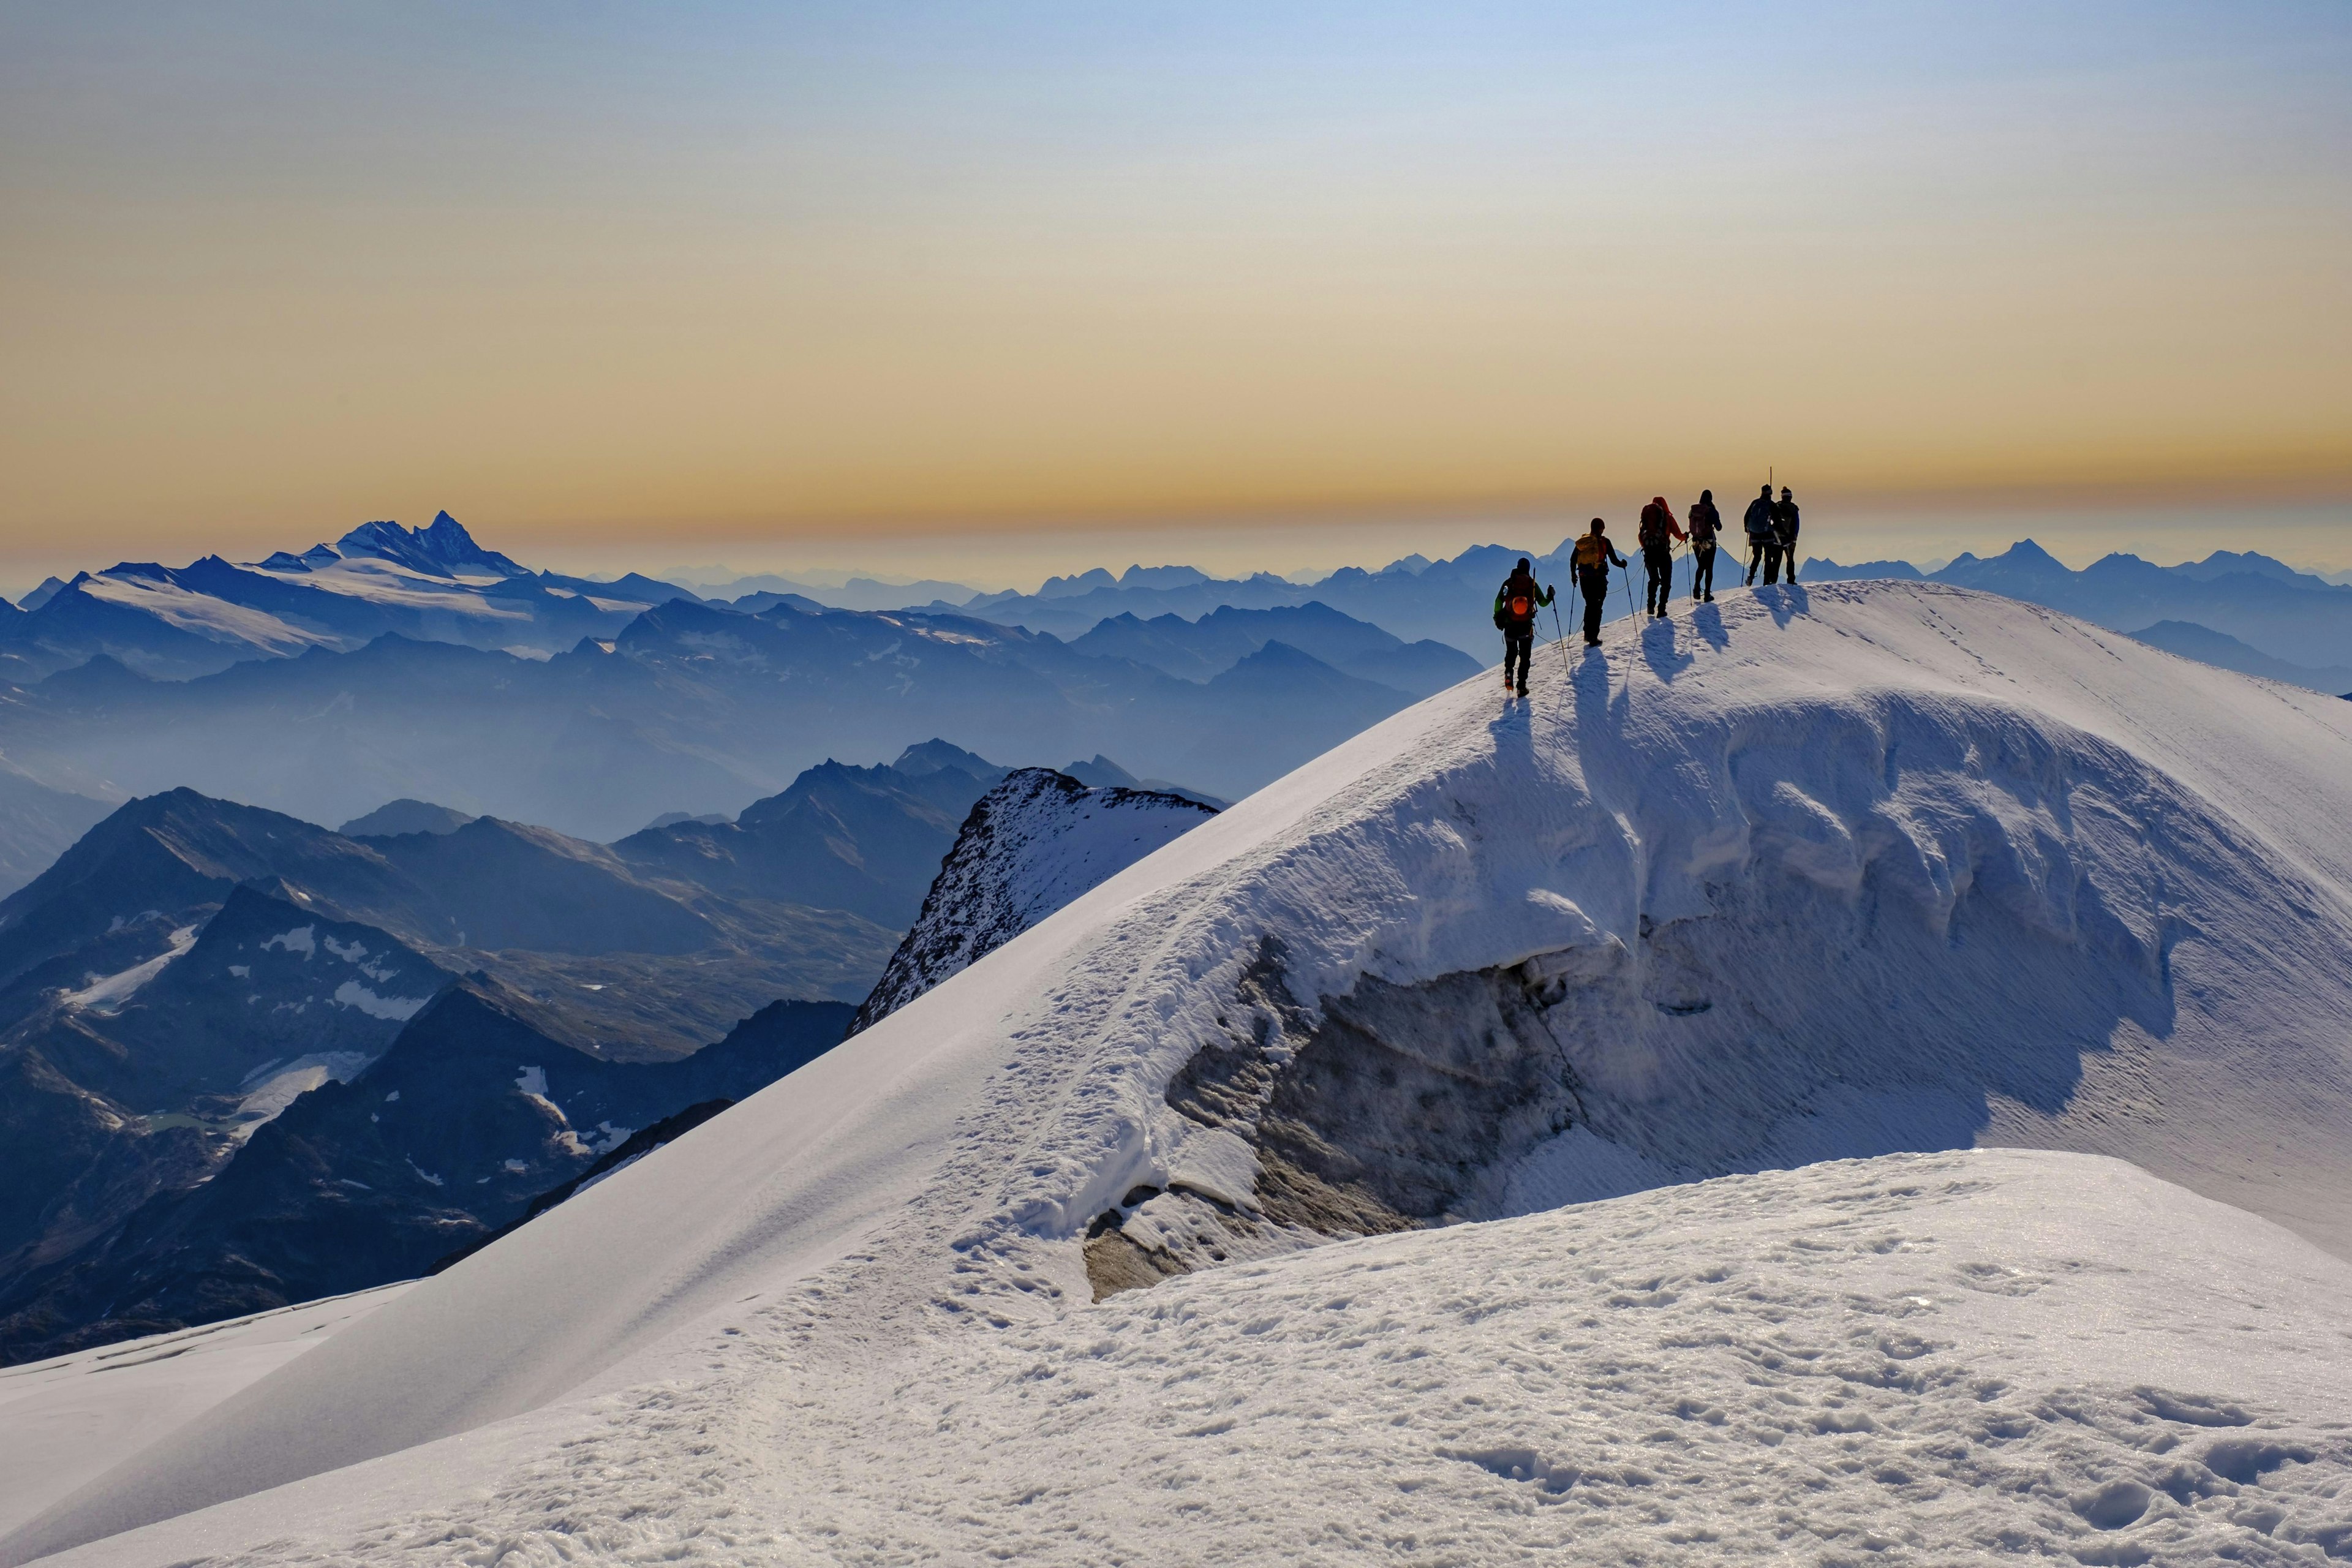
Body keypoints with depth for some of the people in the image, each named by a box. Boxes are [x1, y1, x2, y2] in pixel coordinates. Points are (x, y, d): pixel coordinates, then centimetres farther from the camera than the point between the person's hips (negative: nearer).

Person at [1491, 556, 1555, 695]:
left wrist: (1497, 616, 7)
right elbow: (1542, 603, 2)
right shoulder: (1533, 584, -1)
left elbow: (1499, 601, -5)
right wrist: (1550, 596, 22)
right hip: (1525, 626, -1)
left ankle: (1508, 674, 2)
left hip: (1509, 625, 1)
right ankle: (1522, 685, -2)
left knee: (1511, 653, 22)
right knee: (1525, 656, 7)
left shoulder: (1508, 582, 0)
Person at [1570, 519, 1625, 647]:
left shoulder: (1582, 542, 4)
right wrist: (1622, 564, 16)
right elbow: (1614, 560, -5)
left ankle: (1588, 634, 25)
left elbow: (1573, 559, 7)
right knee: (1597, 607, 2)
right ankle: (1593, 637, -3)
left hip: (1584, 579, 4)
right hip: (1599, 578, -4)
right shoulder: (1604, 542, -7)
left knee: (1590, 605, 20)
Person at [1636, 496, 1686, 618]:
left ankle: (1651, 605, 13)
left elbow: (1641, 536, 12)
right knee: (1666, 582, 6)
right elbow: (1678, 534, 3)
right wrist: (1684, 537, 25)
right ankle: (1661, 608, -4)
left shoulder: (1647, 516, 8)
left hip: (1649, 553, 3)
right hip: (1663, 552, -3)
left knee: (1653, 580, 23)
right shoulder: (1667, 517, 0)